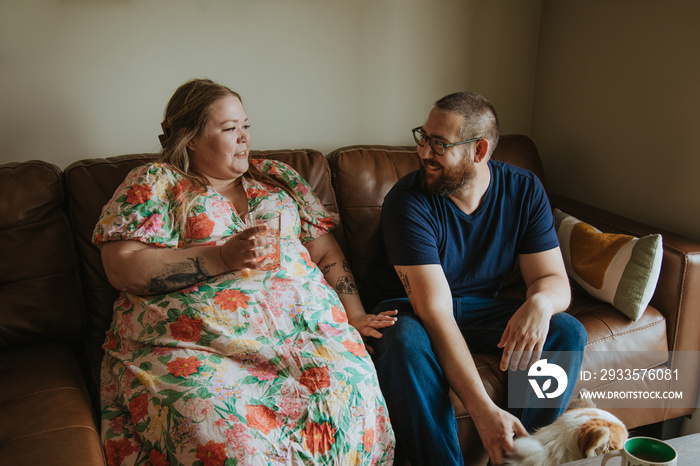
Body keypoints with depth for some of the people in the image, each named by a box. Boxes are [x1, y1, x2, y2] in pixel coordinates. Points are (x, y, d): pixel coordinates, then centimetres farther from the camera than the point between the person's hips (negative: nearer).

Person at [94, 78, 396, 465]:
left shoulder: (278, 177, 22)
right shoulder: (154, 182, 10)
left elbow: (326, 252, 19)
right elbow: (122, 268, -3)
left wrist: (355, 315, 4)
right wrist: (222, 258, -12)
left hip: (300, 322, 3)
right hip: (197, 335, -2)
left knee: (348, 389, -27)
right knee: (219, 423, -34)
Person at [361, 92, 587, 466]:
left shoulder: (524, 191, -9)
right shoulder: (408, 201, -24)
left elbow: (554, 279, -8)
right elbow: (435, 313, -31)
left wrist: (540, 302, -36)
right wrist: (484, 412, -37)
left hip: (478, 307, 4)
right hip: (406, 309, -4)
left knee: (568, 333, -19)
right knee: (407, 342, -38)